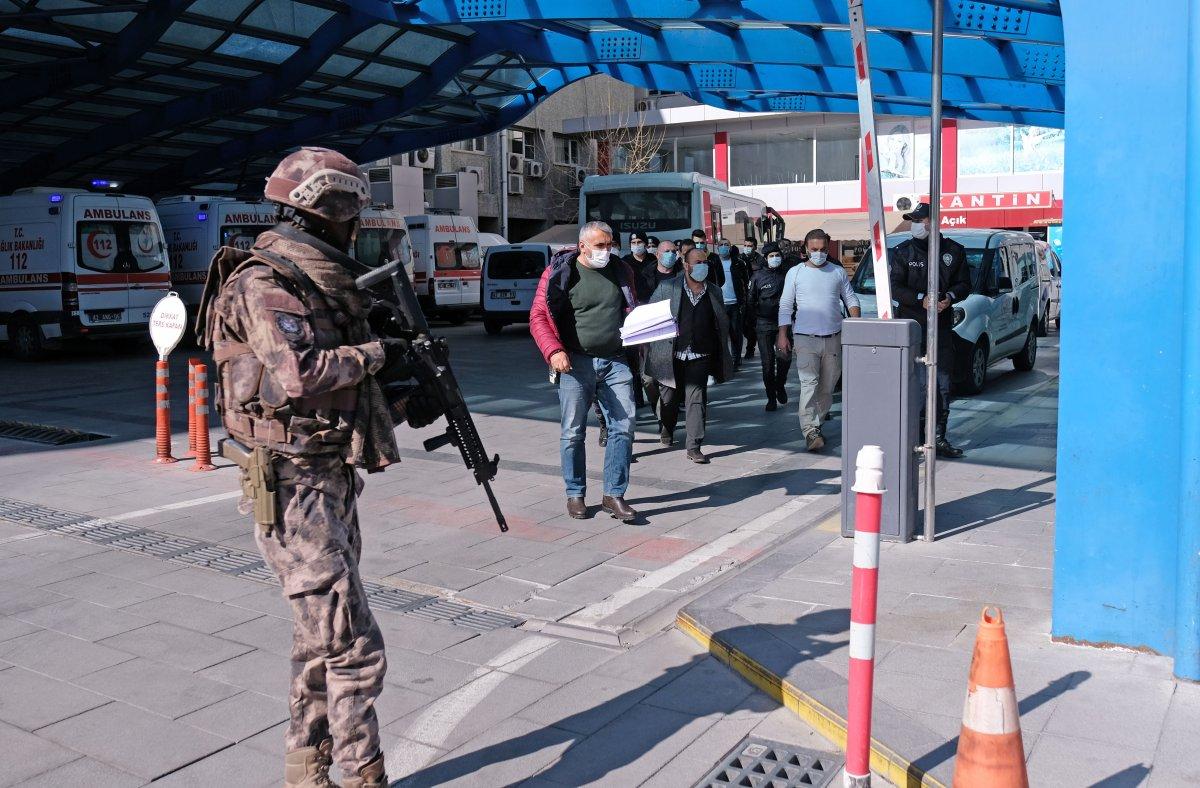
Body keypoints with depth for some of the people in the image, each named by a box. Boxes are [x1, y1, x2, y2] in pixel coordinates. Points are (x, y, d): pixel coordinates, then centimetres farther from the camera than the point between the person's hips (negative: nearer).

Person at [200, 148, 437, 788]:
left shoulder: (320, 280, 14)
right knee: (354, 648, -7)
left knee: (320, 640, 17)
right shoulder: (264, 284, -14)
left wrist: (405, 402, 6)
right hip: (294, 487, -10)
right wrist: (376, 354, -14)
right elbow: (300, 374, -28)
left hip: (333, 480, 10)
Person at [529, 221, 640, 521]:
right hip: (576, 362, -3)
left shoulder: (621, 270, 10)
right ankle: (575, 494, 19)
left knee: (624, 426, -3)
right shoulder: (559, 272, -2)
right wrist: (554, 351, -17)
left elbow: (634, 311, 22)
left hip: (616, 361, 3)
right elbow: (538, 316, -4)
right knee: (573, 432, 4)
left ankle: (614, 495, 6)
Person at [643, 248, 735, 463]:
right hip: (670, 354, -1)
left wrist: (722, 355, 12)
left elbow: (722, 325, 16)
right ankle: (666, 429, 41)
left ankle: (694, 446, -3)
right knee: (669, 397, 12)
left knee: (697, 399, -7)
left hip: (699, 356, 1)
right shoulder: (667, 288, 2)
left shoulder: (714, 293, 10)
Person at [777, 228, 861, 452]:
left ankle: (816, 423, 22)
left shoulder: (838, 272, 11)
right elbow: (785, 305, 5)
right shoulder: (795, 273, 4)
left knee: (827, 387, 9)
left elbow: (851, 299, 14)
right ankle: (810, 430, -20)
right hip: (805, 339, -3)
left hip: (833, 338, 3)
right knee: (809, 384, -16)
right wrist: (782, 335, -1)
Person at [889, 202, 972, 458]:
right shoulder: (902, 252, 2)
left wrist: (950, 297, -10)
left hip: (942, 327, 2)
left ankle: (939, 437, 13)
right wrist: (921, 299, -20)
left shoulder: (954, 250, 9)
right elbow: (895, 288, -5)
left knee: (942, 384, 5)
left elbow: (964, 283, 11)